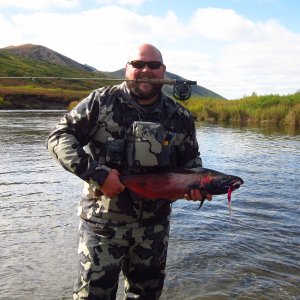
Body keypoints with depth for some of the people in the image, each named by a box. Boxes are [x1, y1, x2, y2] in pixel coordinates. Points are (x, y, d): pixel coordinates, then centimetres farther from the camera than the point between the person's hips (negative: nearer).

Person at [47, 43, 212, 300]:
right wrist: (96, 173, -20)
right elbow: (59, 137, -9)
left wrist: (195, 183, -8)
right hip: (103, 222, -3)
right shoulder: (102, 101, -8)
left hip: (154, 225, 4)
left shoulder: (180, 117, 2)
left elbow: (190, 158, 14)